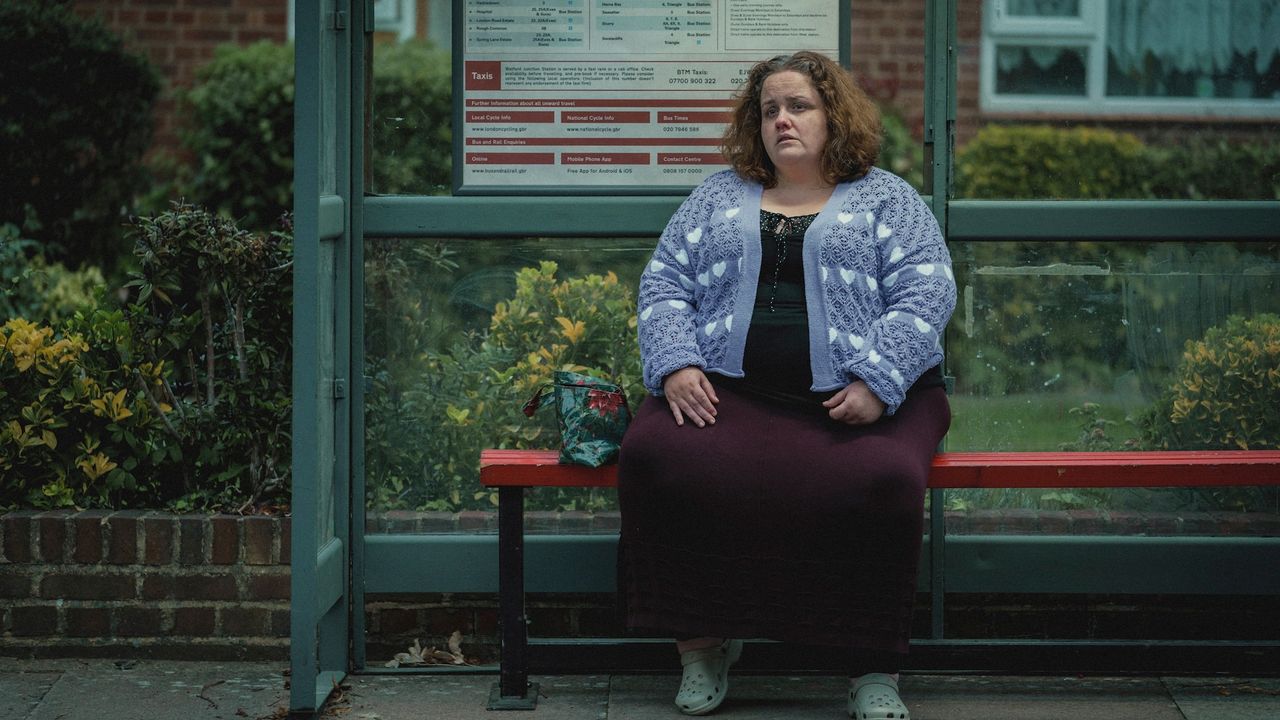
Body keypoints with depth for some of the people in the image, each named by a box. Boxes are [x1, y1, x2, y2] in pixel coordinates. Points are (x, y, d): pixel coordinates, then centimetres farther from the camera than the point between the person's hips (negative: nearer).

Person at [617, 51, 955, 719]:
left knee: (884, 480, -35)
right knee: (654, 455, -28)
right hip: (728, 389, 2)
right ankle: (701, 641, -12)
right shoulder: (718, 196, 22)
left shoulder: (885, 198, 13)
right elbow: (664, 284, 15)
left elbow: (925, 293, 1)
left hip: (856, 401, -2)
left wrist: (877, 382, -15)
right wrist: (675, 365, -5)